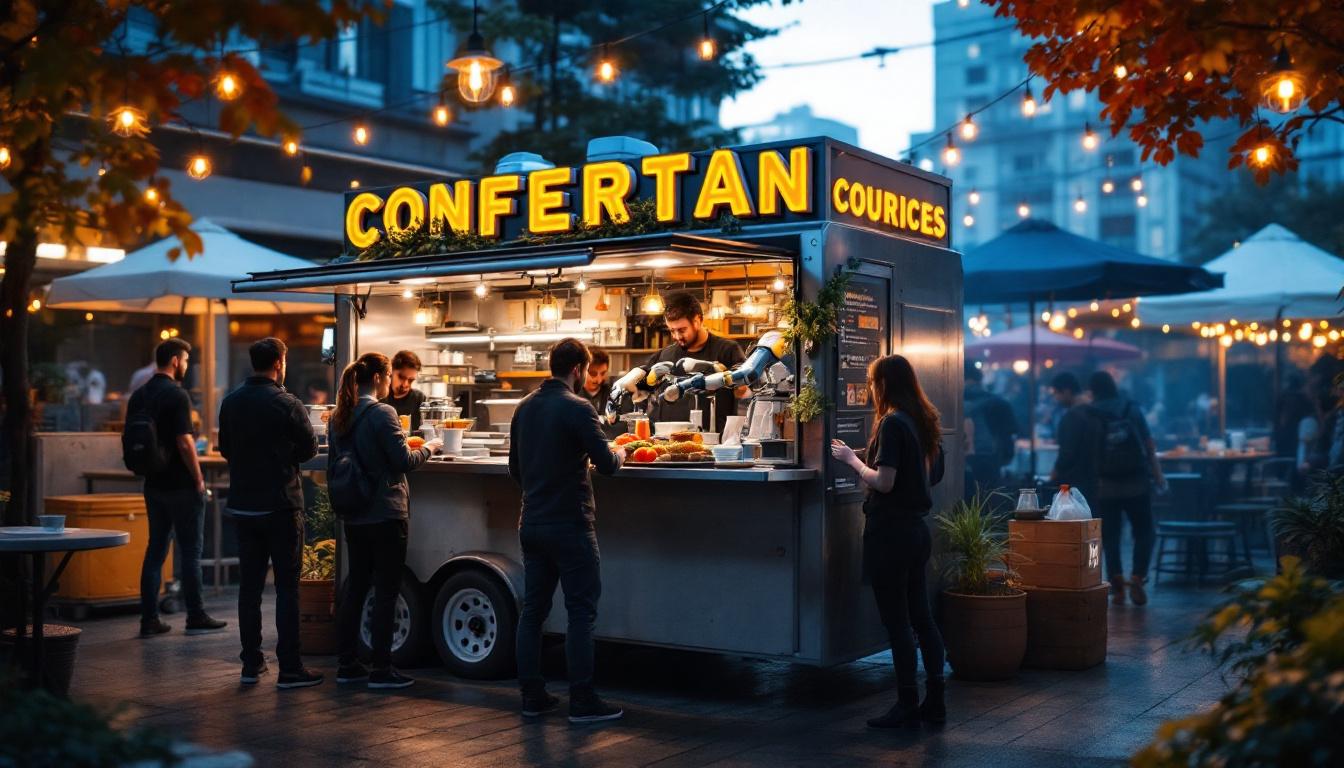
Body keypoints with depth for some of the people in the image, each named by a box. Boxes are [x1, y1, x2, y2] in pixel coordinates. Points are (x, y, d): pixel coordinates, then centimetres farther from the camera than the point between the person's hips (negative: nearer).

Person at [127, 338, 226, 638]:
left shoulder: (138, 396, 9)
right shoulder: (177, 395, -15)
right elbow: (185, 443, -19)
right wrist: (198, 479, -11)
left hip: (153, 484, 7)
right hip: (181, 486, -7)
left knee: (155, 549, 10)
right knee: (190, 550, 1)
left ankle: (149, 620, 10)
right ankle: (196, 617, 7)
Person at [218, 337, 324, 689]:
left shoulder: (231, 402, 4)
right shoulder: (287, 405, -13)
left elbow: (225, 448, 12)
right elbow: (309, 449, -4)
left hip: (243, 505, 5)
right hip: (280, 505, -5)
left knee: (249, 585, 11)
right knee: (287, 587, 0)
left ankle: (251, 663, 16)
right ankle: (289, 667, 1)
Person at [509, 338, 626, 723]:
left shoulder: (524, 407, 9)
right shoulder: (577, 408, -14)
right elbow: (606, 464, -15)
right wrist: (619, 454, 7)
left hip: (531, 524, 7)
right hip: (569, 525, -7)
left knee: (533, 609, 11)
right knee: (581, 612, -1)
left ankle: (532, 696, 17)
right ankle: (582, 701, 2)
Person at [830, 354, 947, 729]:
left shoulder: (891, 423, -16)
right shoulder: (923, 421, 10)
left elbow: (884, 482, -21)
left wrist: (851, 459, -6)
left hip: (890, 530, -9)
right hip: (917, 527, 9)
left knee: (896, 621, -1)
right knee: (921, 616, 13)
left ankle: (907, 704, 5)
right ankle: (934, 700, 18)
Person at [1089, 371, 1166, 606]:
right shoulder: (1132, 408, 6)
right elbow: (1149, 445, 2)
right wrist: (1158, 475, 6)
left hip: (1106, 484, -1)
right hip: (1137, 481, 1)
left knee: (1110, 535, 7)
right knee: (1144, 532, 11)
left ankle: (1117, 586, -2)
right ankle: (1137, 580, -3)